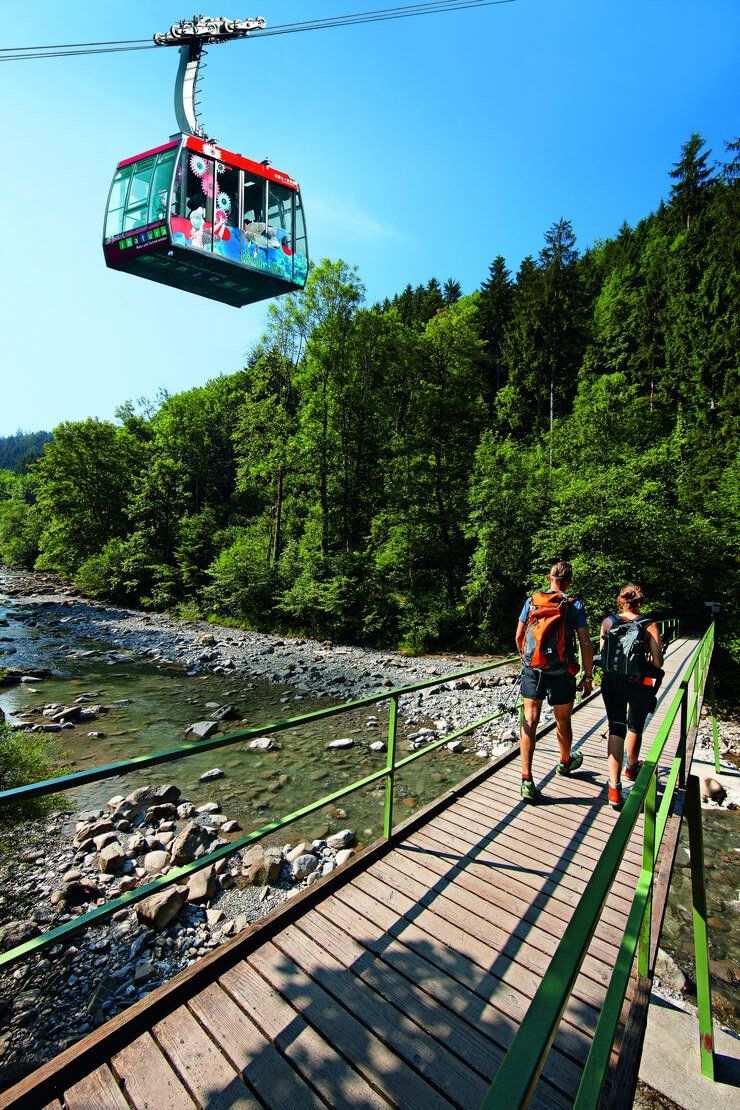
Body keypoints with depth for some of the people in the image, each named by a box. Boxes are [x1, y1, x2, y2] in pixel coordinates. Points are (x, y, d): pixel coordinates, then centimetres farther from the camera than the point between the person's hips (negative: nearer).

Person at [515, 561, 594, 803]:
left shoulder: (531, 601, 1)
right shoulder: (574, 606, -5)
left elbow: (519, 636, 7)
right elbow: (585, 644, -8)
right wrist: (588, 676, 2)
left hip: (532, 671, 1)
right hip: (561, 674, -1)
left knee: (529, 721, 4)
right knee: (563, 721, 19)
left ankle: (526, 780, -1)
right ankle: (565, 762, 45)